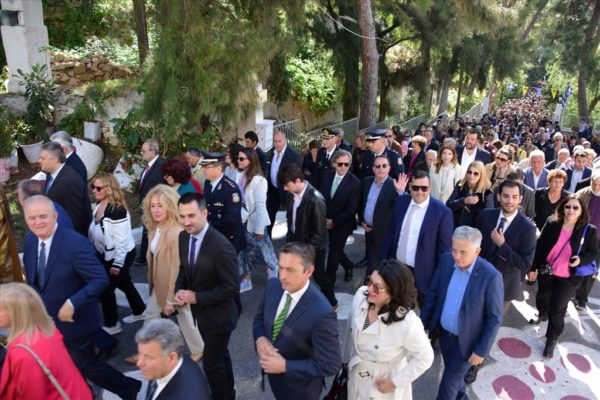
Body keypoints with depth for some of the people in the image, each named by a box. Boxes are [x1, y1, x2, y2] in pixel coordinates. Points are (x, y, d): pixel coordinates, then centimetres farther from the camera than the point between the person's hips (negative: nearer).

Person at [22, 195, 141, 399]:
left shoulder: (76, 243, -28)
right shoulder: (30, 239, -4)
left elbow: (101, 280, -29)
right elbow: (32, 273, 13)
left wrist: (72, 303, -35)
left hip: (73, 320, -7)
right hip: (44, 320, 7)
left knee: (85, 365, 9)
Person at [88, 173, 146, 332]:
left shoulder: (117, 211, -29)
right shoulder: (99, 205, -2)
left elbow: (121, 240, -25)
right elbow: (95, 232, 9)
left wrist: (117, 264, -20)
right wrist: (96, 252, 15)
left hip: (120, 255, -9)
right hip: (106, 254, 9)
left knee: (106, 287, 3)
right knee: (124, 283, 22)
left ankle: (112, 325, 24)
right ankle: (140, 311, 42)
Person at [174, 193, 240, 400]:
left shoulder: (221, 246, -31)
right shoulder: (184, 237, -7)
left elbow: (232, 288, -27)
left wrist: (196, 297, -24)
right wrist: (179, 291, -9)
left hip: (218, 314, -7)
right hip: (200, 312, 8)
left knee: (212, 363, 8)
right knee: (220, 356, 27)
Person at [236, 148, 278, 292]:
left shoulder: (258, 180, -18)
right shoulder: (241, 176, -2)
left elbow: (260, 206, -18)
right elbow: (239, 200, 2)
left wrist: (259, 229, -16)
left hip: (255, 222, -6)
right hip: (244, 221, 6)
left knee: (266, 253, 10)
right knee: (245, 252, 17)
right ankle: (246, 281, 33)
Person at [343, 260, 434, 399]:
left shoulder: (408, 323, -34)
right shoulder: (360, 296, -20)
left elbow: (424, 358, -17)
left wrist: (396, 381, -12)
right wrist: (347, 358, 11)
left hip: (383, 386, -4)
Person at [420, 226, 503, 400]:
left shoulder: (491, 276, -25)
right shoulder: (446, 260, -12)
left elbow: (494, 318, -16)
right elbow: (434, 293, 1)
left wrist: (482, 350, -12)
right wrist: (423, 322, 4)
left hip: (466, 341, -5)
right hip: (444, 332, 5)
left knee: (449, 383, 9)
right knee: (454, 373, 27)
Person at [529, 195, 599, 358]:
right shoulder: (552, 224, -12)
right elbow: (539, 246, -5)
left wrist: (581, 259, -24)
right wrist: (533, 268, -2)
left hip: (568, 277, -2)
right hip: (546, 272, 2)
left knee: (558, 310, 3)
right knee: (542, 298, 24)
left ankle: (551, 341, 21)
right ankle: (543, 314, 57)